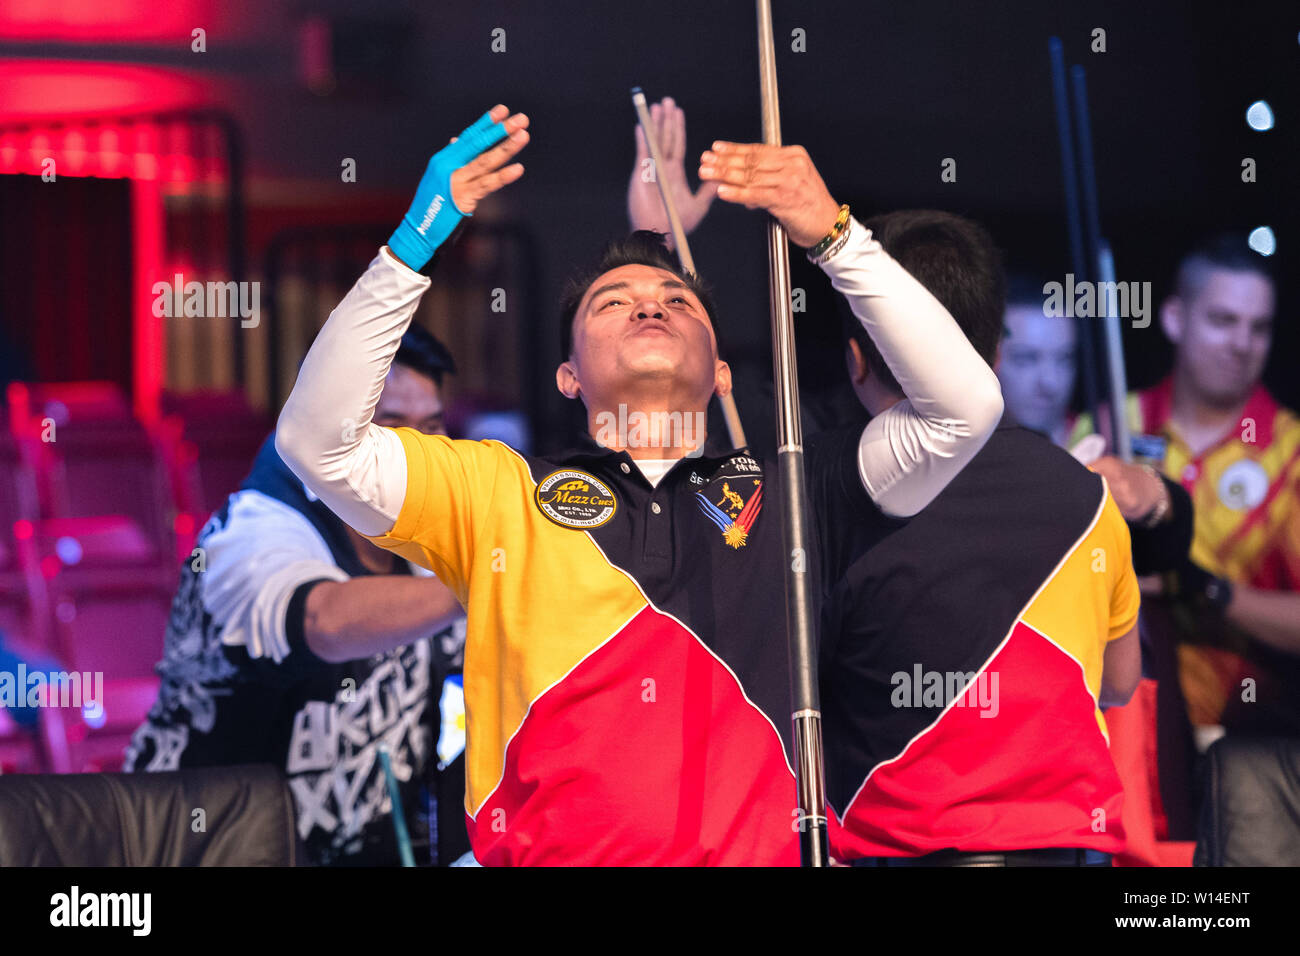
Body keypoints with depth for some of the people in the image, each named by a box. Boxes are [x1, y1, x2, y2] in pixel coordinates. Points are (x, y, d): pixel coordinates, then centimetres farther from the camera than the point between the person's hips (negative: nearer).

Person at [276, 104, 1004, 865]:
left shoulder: (783, 498, 19)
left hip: (771, 850, 1)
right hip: (556, 850, -1)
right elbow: (318, 439, 9)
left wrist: (835, 237, 6)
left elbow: (965, 406, 13)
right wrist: (414, 246, 3)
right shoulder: (499, 494, 18)